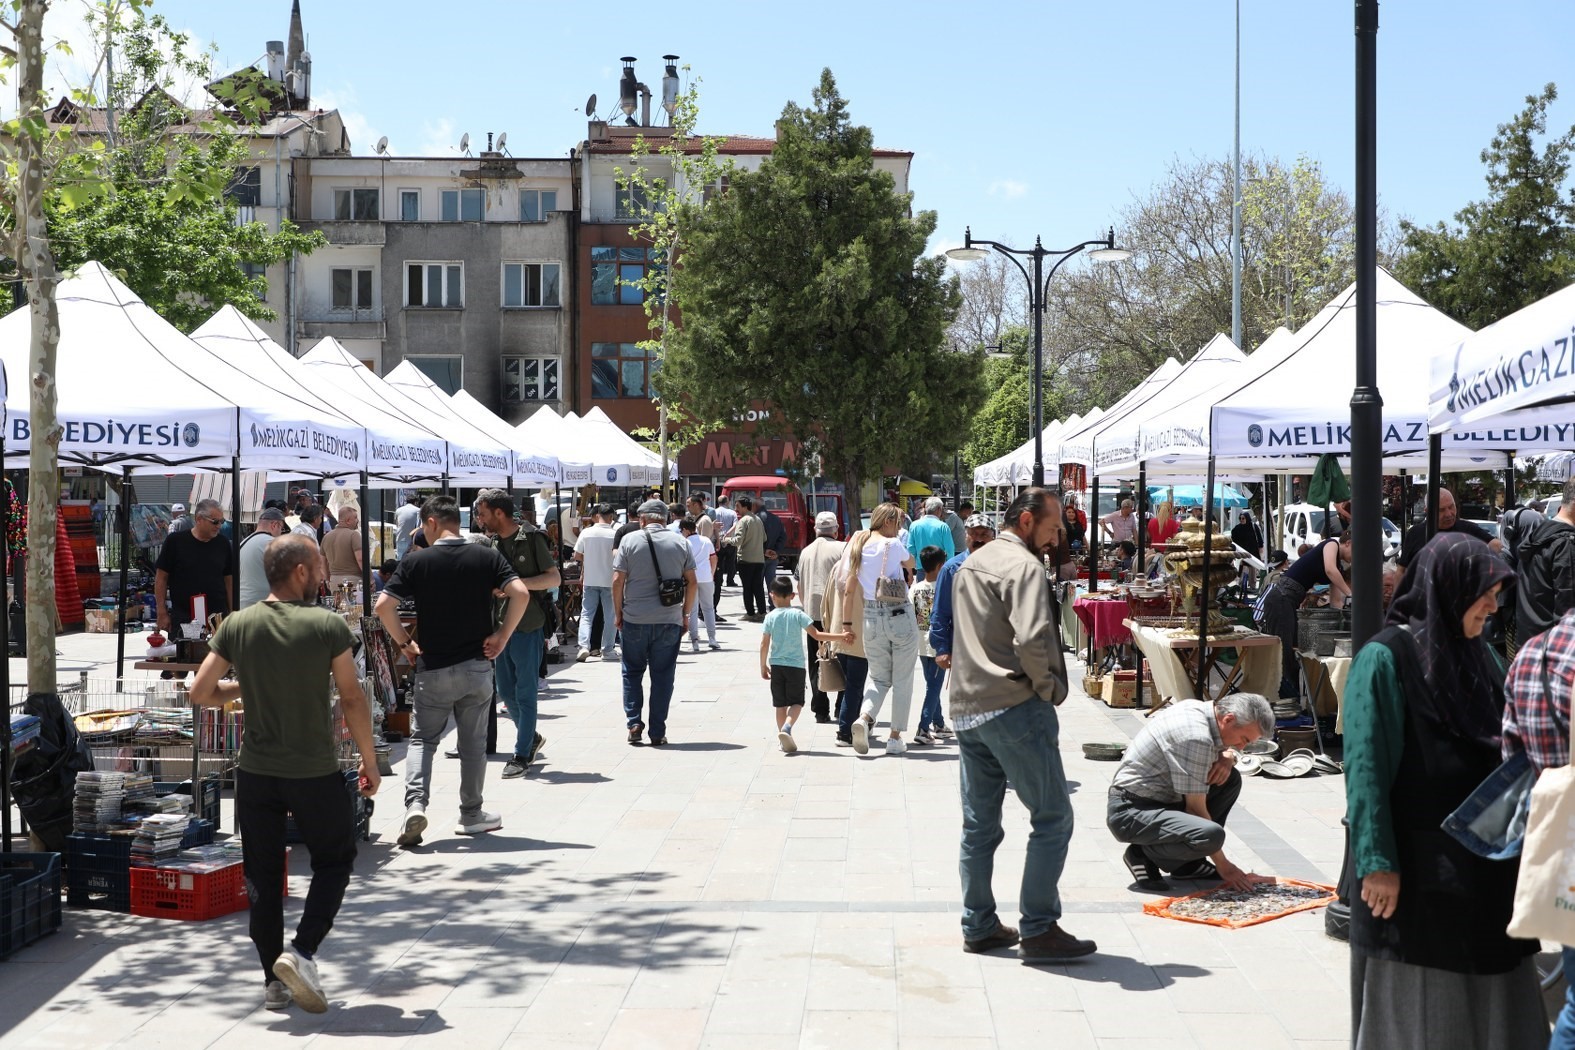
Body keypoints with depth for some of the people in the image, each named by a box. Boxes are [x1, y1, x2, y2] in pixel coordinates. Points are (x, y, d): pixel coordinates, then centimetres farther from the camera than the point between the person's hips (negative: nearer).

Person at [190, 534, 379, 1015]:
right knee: (335, 859, 15)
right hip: (315, 772, -3)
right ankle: (302, 952, 0)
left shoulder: (237, 626, -2)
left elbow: (200, 692, 0)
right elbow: (353, 700, -10)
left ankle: (274, 980, 18)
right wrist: (370, 762, 1)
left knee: (263, 873, 13)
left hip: (255, 771, 3)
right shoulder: (327, 625, -11)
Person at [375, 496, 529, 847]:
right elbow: (521, 594, -13)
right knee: (473, 742, 12)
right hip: (477, 666, 1)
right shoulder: (486, 556, -2)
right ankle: (471, 814, 20)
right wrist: (502, 636, -5)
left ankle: (415, 803, -6)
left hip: (432, 668, -1)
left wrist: (405, 643, -1)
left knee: (423, 739, 12)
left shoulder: (416, 561, -5)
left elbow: (383, 607, -12)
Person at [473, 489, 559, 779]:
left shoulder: (532, 538, -9)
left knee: (526, 693, -1)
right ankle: (531, 738, 30)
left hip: (528, 627, -7)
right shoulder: (494, 543, 11)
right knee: (506, 692, 12)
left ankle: (522, 755, 6)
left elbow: (554, 578, -12)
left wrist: (516, 583, -20)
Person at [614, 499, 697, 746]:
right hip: (669, 621, 1)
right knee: (662, 676, 6)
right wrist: (685, 614, 13)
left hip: (635, 620, -1)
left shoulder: (630, 541, -2)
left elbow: (617, 581, -5)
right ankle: (658, 732, 8)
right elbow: (691, 582, 4)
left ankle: (633, 721, 3)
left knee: (632, 672, 14)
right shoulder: (680, 543, 3)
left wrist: (618, 613, 6)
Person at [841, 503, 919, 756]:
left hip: (871, 618, 5)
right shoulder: (893, 545, -11)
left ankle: (864, 718, -11)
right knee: (902, 680, 8)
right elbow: (911, 563, 7)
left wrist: (846, 621, 9)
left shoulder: (857, 547, 5)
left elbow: (849, 588, 5)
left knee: (878, 678, 16)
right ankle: (895, 737, 10)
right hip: (901, 616, -5)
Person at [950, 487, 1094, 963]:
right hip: (1014, 709, -9)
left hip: (966, 710, 9)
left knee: (979, 825, 13)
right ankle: (1038, 929, -2)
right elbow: (1031, 640, -26)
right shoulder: (1023, 566, -12)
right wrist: (1048, 686, -10)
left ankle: (979, 926, 19)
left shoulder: (971, 564, 17)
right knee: (1053, 818, -2)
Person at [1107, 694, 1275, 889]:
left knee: (1230, 779, 8)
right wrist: (1223, 866, -12)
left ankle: (1187, 863, 8)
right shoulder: (1196, 738, -24)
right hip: (1130, 813, -10)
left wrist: (1227, 757, 1)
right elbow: (1196, 808, -19)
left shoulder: (1195, 708, 4)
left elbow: (1226, 749, 27)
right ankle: (1145, 854, -5)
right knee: (1211, 834, -32)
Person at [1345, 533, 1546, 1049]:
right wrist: (1377, 862, -20)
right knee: (1417, 1006, 6)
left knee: (1490, 996, 12)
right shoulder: (1386, 658, -13)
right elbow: (1366, 767, -16)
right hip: (1415, 867, -7)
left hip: (1486, 864, 7)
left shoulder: (1479, 654, 9)